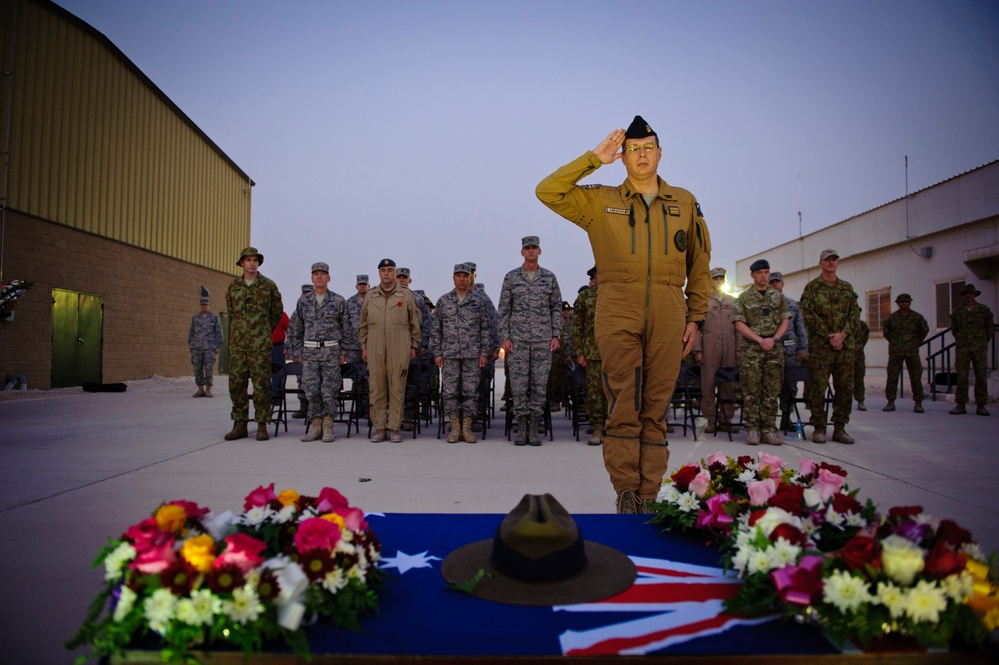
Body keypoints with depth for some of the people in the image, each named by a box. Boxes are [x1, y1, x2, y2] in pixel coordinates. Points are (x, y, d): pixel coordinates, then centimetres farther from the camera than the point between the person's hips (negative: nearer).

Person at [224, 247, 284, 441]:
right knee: (236, 382, 3)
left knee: (261, 384, -3)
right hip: (237, 342, 3)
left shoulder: (269, 286, 2)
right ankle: (240, 425, 12)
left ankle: (262, 426, 3)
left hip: (261, 343, -3)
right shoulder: (233, 286, 10)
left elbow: (277, 312, 11)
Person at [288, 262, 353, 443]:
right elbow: (295, 329, 12)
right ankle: (316, 426, 12)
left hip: (331, 351, -2)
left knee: (329, 390, -2)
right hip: (310, 351, 2)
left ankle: (328, 427, 7)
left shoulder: (338, 300, 3)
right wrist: (299, 352, 6)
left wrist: (343, 352, -1)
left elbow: (347, 328, 4)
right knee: (311, 390, 2)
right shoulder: (303, 301, 9)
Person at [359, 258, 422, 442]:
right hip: (375, 350, 2)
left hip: (399, 351, -2)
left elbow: (415, 323, 8)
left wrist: (414, 346, 5)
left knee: (397, 389, 0)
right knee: (376, 389, 2)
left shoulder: (406, 295, 6)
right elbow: (363, 324, 15)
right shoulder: (370, 296, 12)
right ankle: (379, 429, 11)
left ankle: (394, 429, 7)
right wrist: (363, 346, 10)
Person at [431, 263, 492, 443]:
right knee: (449, 391, -1)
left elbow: (485, 330, 8)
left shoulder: (478, 303, 7)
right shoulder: (443, 301, 7)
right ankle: (455, 427, 9)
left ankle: (467, 427, 9)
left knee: (471, 391, 1)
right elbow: (436, 329, 7)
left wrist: (484, 353, 0)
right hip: (449, 355, 0)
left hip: (473, 354, 0)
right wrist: (437, 353, 0)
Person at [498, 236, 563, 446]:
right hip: (517, 339, 0)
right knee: (518, 384, -1)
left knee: (539, 384, 2)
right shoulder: (511, 277, 5)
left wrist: (556, 335, 0)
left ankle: (534, 428, 10)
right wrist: (504, 337, -3)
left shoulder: (549, 277, 7)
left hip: (543, 339, 1)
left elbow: (557, 308, 9)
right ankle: (521, 427, 9)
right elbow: (504, 309, 5)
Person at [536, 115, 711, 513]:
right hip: (617, 314, -1)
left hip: (667, 316, 2)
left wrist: (696, 317, 11)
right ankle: (626, 492, 4)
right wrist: (594, 159, 3)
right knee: (624, 408, -4)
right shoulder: (600, 202, 12)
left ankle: (648, 496, 9)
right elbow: (547, 192, 3)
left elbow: (699, 266, 18)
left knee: (656, 409, 3)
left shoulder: (685, 203, 16)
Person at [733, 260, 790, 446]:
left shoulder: (778, 296, 13)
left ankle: (767, 429, 8)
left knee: (772, 391, 3)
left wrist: (774, 339, -7)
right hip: (751, 349, -3)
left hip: (774, 348, 3)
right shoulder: (744, 298, 4)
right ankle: (752, 429, 3)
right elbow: (739, 324, -3)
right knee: (752, 391, -3)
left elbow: (785, 321, 10)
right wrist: (760, 340, -12)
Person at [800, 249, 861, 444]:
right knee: (818, 387, -3)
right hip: (820, 346, -4)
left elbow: (855, 313, 8)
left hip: (845, 345, 4)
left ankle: (840, 428, 14)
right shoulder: (812, 287, 2)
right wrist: (829, 337, -12)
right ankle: (818, 428, 5)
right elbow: (809, 315, -6)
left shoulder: (847, 287, 16)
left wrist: (842, 334, -9)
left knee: (845, 387, 5)